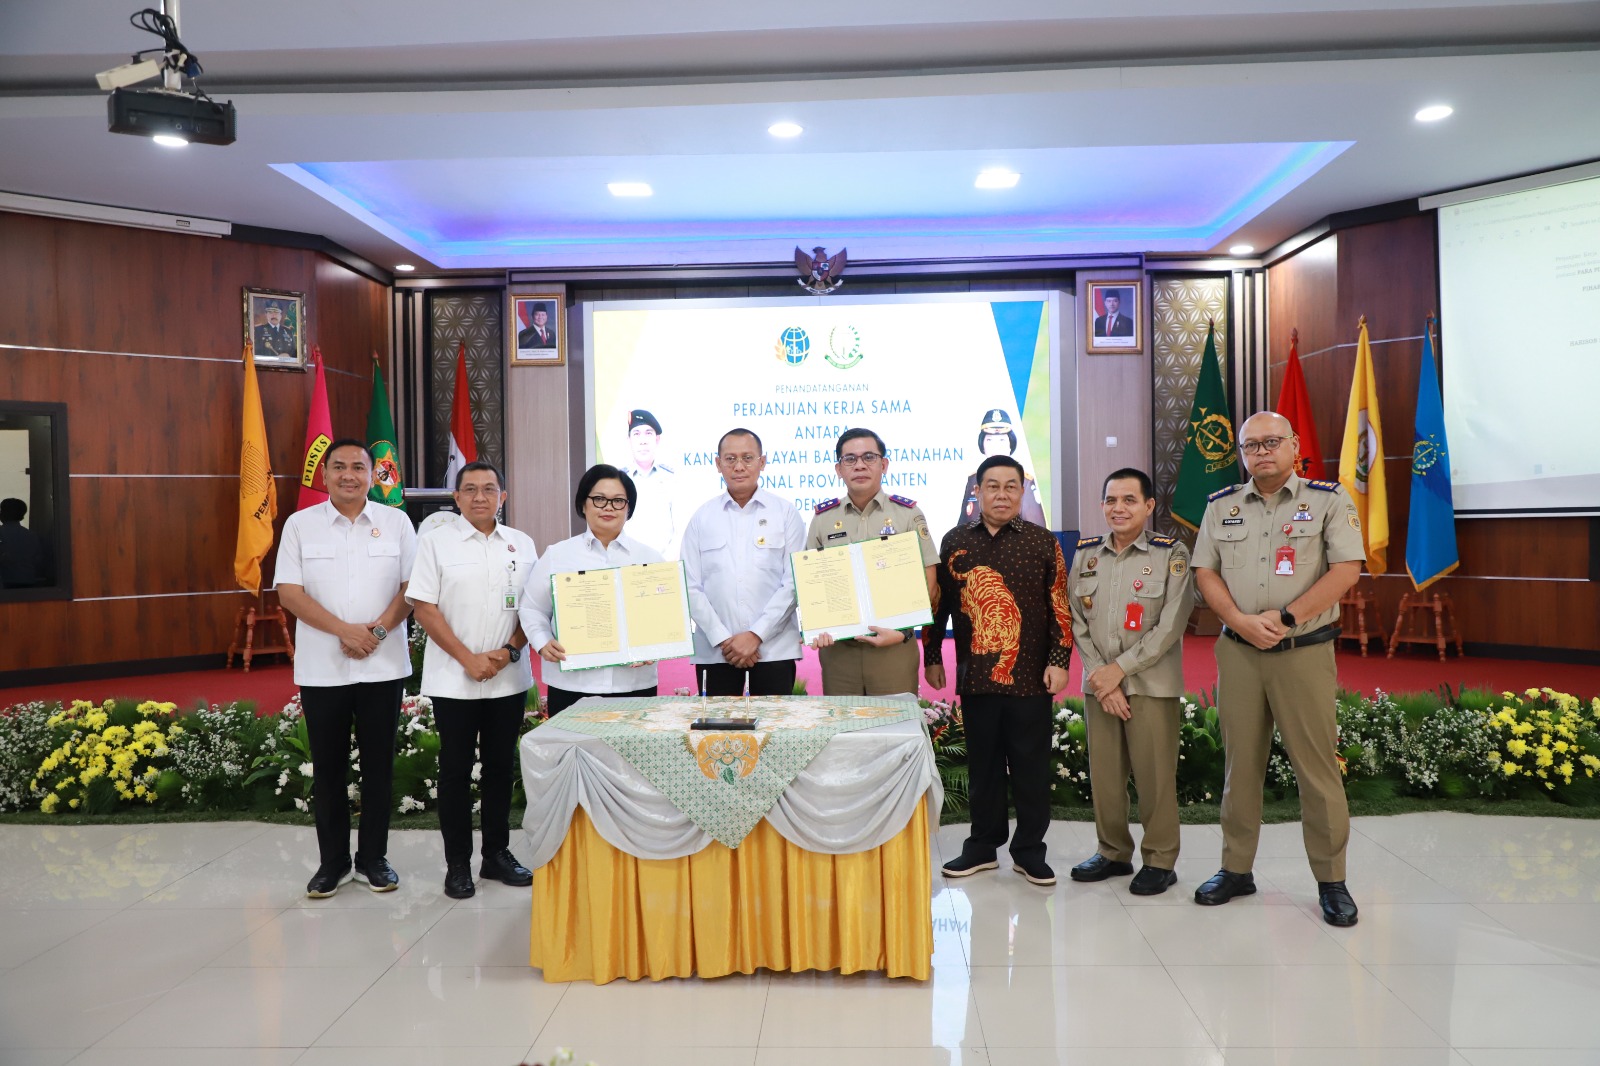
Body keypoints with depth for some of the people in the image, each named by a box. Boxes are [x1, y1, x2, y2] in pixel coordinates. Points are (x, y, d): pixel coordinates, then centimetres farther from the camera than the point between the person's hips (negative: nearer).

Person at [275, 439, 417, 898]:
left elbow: (412, 587, 0)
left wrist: (378, 630, -14)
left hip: (383, 666, 0)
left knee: (379, 764, 7)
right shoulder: (300, 524, 3)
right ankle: (332, 861, 21)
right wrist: (345, 631, -14)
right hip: (321, 668, 0)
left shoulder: (396, 522, 4)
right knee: (327, 767, 8)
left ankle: (373, 856, 20)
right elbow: (289, 593, -4)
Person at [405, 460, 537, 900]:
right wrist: (468, 659, -12)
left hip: (509, 679, 3)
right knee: (456, 770, 5)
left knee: (501, 766, 10)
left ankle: (497, 854, 23)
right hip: (453, 679, -2)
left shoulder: (522, 545, 7)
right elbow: (424, 608, -6)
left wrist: (509, 651, -9)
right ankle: (457, 863, 16)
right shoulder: (436, 543, -1)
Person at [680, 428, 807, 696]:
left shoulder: (786, 512, 4)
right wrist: (723, 639, -8)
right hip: (714, 650, 1)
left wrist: (755, 635, -10)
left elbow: (793, 583, -3)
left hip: (774, 647, -1)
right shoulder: (702, 517, 7)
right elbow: (691, 587, 1)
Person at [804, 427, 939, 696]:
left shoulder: (908, 514, 3)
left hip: (894, 646, -1)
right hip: (837, 648, 2)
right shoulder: (822, 518, 8)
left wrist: (903, 631, -12)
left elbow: (926, 581, 0)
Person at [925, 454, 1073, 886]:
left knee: (1031, 766, 5)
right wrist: (932, 657, 10)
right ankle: (982, 845, 25)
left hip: (1030, 677, -2)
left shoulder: (1042, 542, 2)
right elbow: (939, 603, 12)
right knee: (982, 765, 12)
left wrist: (1058, 661, -5)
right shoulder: (955, 542, 7)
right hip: (975, 676, 2)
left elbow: (1060, 607, 1)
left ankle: (1029, 850, 19)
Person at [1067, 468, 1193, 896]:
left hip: (1152, 684, -4)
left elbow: (1171, 624, -9)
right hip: (1098, 684, 4)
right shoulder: (1085, 554, 9)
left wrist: (1120, 669, -12)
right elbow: (1077, 622, 6)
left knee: (1155, 774, 0)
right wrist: (1100, 676, -5)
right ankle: (1112, 851, 25)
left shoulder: (1171, 555, -3)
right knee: (1103, 772, 8)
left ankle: (1160, 860, 15)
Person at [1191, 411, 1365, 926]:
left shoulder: (1328, 500, 1)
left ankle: (1331, 881, 13)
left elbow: (1346, 569, -8)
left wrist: (1284, 618, -14)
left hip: (1305, 651, -3)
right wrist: (1241, 621, -10)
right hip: (1237, 651, 3)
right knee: (1240, 764, 9)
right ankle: (1236, 869, 19)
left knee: (1317, 766, 0)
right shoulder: (1221, 506, 10)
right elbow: (1205, 572, 6)